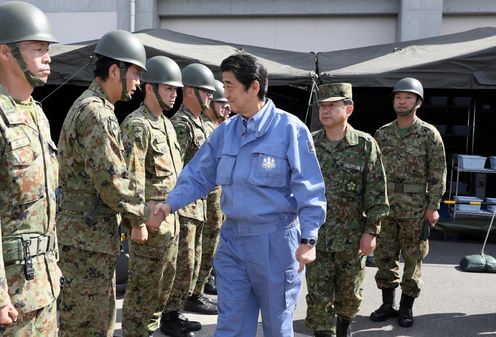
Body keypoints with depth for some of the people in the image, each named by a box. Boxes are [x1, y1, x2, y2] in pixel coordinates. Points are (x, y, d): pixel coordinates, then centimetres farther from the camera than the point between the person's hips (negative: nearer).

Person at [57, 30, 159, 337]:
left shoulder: (87, 106, 16)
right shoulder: (97, 113, -17)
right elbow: (111, 181, -21)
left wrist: (136, 212, 16)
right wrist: (143, 215, -6)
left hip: (91, 236, 10)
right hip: (87, 239, -10)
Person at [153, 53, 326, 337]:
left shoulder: (289, 128, -10)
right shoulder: (225, 131, 6)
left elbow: (308, 189, -11)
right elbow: (199, 175, 10)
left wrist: (308, 239, -15)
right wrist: (172, 203, -5)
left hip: (276, 241, -4)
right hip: (232, 239, 5)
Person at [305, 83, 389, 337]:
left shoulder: (365, 145, -5)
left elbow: (376, 192, -4)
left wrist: (371, 230, -7)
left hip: (352, 237, -1)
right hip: (316, 236, 1)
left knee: (349, 293, 16)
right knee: (318, 296, 1)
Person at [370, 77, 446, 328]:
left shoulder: (429, 134, -2)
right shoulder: (382, 133, 8)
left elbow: (438, 174, -4)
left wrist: (433, 206, -9)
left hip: (415, 208, -3)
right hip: (385, 205, 3)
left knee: (413, 259, 5)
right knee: (384, 256, 8)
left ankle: (407, 307, 19)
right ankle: (387, 304, 22)